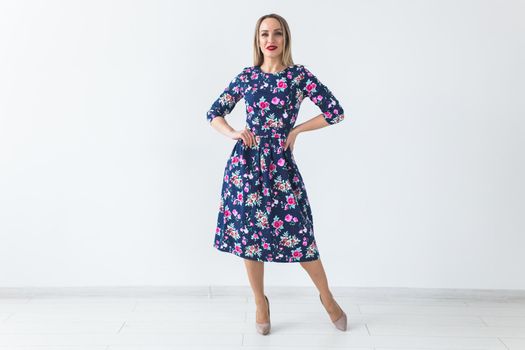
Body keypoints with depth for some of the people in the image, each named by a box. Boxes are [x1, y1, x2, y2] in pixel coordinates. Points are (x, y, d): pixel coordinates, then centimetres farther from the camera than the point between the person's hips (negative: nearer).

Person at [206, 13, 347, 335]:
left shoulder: (299, 75, 0)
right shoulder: (247, 76, 6)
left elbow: (335, 111, -1)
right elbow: (214, 113, 12)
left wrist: (296, 130, -2)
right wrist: (233, 133, -7)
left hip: (280, 163, -2)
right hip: (246, 162, 2)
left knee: (297, 233, -1)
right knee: (249, 232, 7)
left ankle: (327, 297, 24)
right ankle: (260, 301, 27)